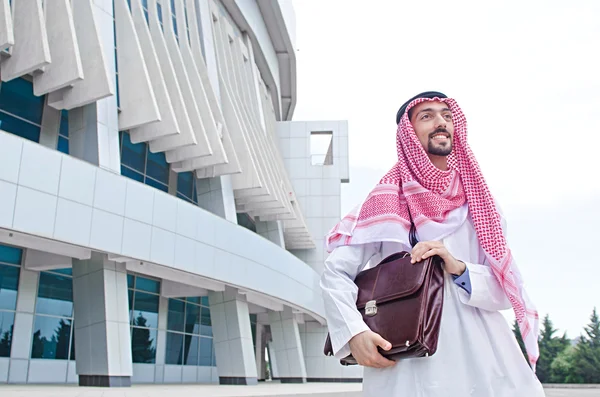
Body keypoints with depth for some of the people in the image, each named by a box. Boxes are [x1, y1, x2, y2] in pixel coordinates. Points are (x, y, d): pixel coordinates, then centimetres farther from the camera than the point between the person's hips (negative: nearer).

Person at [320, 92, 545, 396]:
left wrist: (459, 269, -15)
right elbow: (336, 271, -6)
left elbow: (507, 291, 3)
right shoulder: (388, 199, 0)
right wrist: (354, 333, -20)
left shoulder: (478, 203, 8)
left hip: (480, 356, 3)